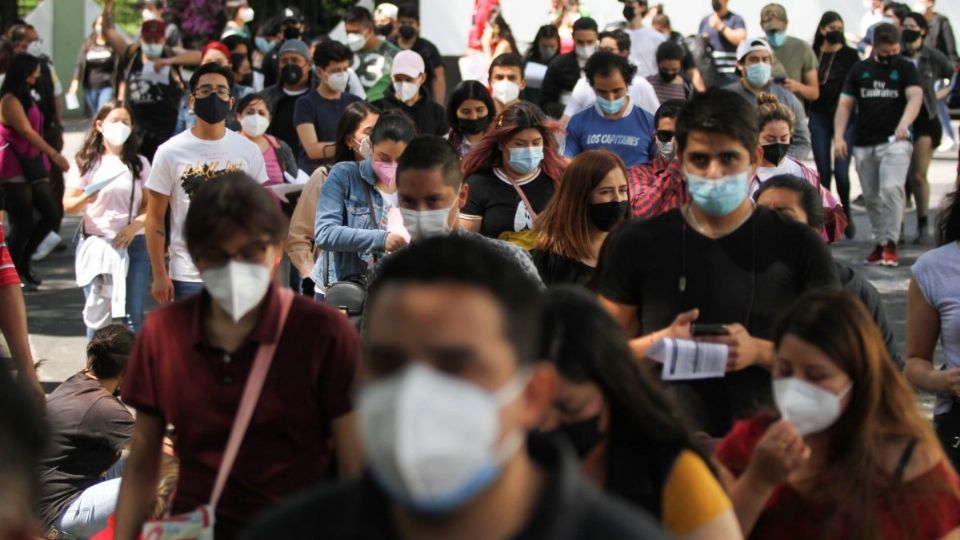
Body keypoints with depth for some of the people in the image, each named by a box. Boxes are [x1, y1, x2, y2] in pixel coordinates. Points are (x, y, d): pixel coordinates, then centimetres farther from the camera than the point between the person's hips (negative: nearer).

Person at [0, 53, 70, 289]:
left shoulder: (26, 98, 15)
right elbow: (27, 132, -22)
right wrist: (54, 155, -27)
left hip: (32, 166, 9)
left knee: (52, 213, 7)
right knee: (23, 224, -4)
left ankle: (22, 261, 20)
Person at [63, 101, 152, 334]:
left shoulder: (140, 164, 8)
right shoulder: (87, 163, 4)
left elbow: (151, 206, 5)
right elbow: (68, 205, 2)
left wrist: (135, 226, -13)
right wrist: (86, 199, -20)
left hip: (133, 244, 1)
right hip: (96, 244, -1)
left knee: (133, 314, -3)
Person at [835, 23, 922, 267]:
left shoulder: (905, 68, 2)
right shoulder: (860, 70, 11)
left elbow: (915, 96, -13)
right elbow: (845, 104, 11)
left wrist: (904, 123, -32)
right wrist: (838, 136, -2)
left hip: (895, 142, -4)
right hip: (864, 145, 4)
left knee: (891, 189, -20)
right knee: (872, 198, 9)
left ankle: (891, 244, -16)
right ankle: (879, 243, 20)